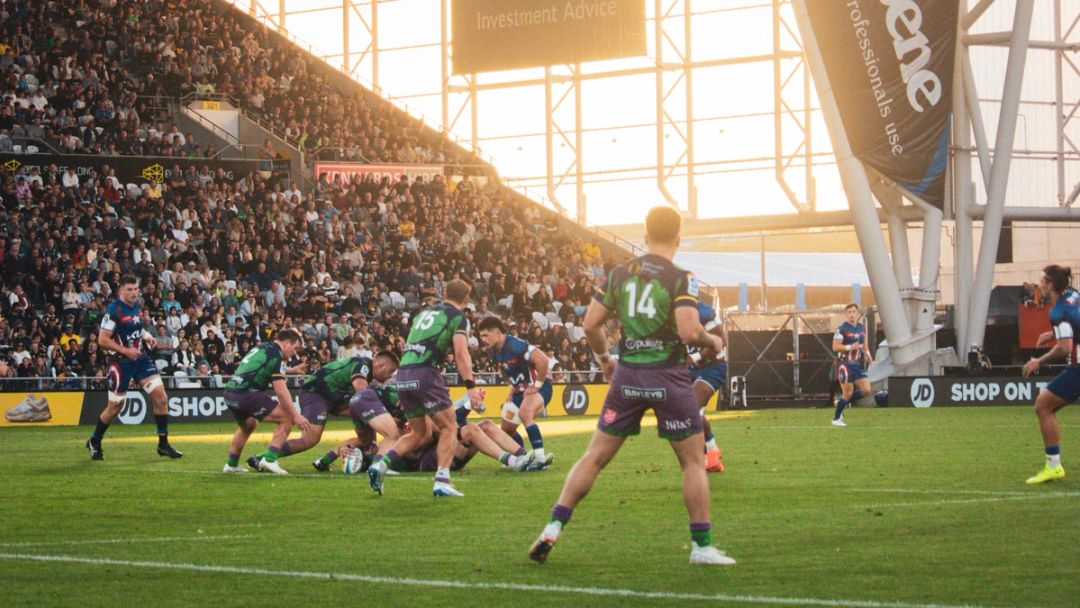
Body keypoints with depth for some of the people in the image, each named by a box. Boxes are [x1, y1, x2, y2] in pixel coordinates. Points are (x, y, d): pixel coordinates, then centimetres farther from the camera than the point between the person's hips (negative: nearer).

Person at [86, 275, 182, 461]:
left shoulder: (137, 306, 8)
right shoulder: (113, 311, -16)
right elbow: (102, 340, -17)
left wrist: (147, 336, 7)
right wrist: (125, 351, -22)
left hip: (140, 358, 6)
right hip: (120, 362, -6)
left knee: (160, 396, -5)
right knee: (115, 407, 3)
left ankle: (163, 444, 2)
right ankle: (94, 442, 25)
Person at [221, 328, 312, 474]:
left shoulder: (262, 348, 20)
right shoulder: (276, 355, -7)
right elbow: (280, 390, -15)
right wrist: (296, 416, -15)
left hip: (230, 393, 10)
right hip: (245, 394, -10)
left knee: (249, 424, 36)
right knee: (287, 417, -8)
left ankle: (231, 465, 45)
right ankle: (269, 460, -10)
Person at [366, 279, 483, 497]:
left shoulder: (424, 313, 24)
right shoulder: (458, 318, 3)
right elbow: (461, 353, -11)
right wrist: (470, 386, -16)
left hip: (403, 373, 7)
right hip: (425, 372, -7)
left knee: (419, 432, 18)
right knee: (449, 428, 3)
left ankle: (381, 463, 0)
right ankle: (442, 481, -11)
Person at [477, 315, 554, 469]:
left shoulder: (515, 345, -25)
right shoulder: (493, 352, 2)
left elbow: (542, 360, -32)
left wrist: (537, 385, -25)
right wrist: (513, 387, 13)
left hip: (538, 387, -10)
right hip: (520, 390, 10)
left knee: (525, 413, -37)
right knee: (506, 429, 14)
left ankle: (540, 458, -40)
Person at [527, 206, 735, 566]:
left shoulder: (620, 274, 5)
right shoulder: (680, 279, -9)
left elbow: (590, 324, 7)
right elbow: (689, 331, -20)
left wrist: (604, 359, 23)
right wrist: (712, 342, 1)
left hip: (627, 375, 4)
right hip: (668, 378, -4)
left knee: (595, 456, 10)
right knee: (693, 461, 8)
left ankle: (553, 529, 5)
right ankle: (702, 546, 6)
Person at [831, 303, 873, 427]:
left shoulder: (862, 328, 10)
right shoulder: (842, 328, -11)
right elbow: (835, 347, -14)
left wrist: (867, 354, 5)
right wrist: (850, 347, -23)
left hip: (858, 364, 7)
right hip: (845, 364, -7)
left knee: (866, 390, -2)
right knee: (848, 393, -6)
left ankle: (841, 403, 17)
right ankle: (836, 419, 10)